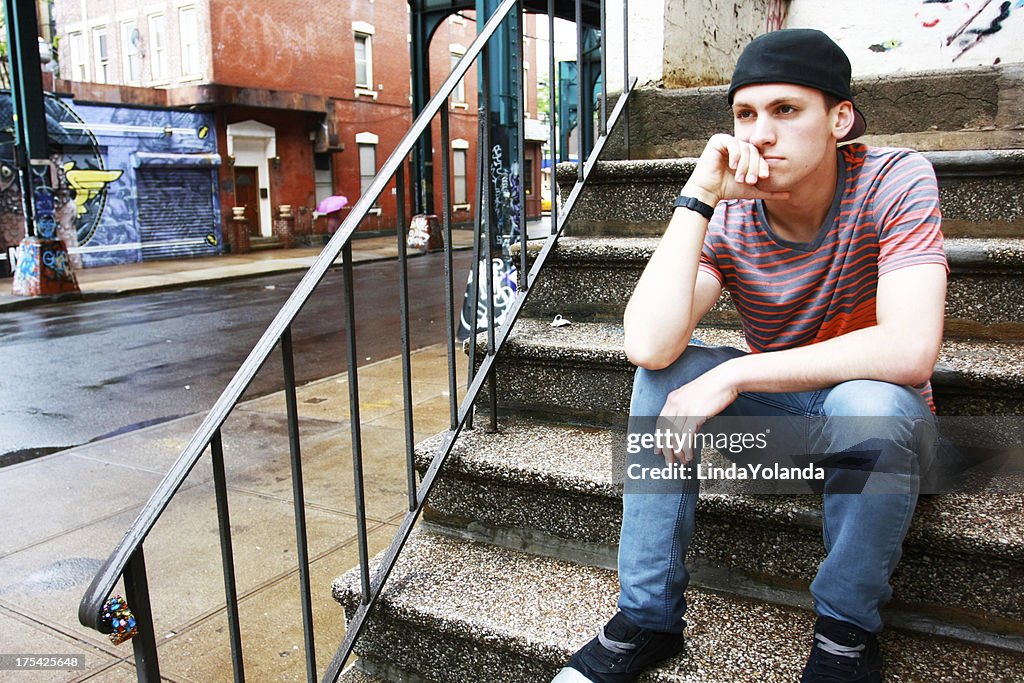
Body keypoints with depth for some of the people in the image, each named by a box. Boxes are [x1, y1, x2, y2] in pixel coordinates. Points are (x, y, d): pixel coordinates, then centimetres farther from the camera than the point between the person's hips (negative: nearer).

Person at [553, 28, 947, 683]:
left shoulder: (895, 181, -19)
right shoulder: (728, 214, -14)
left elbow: (910, 350, -34)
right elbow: (648, 346, -30)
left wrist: (735, 374, -33)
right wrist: (699, 197, -32)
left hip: (880, 414, -2)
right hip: (776, 408, 3)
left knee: (868, 404, -36)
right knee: (665, 371, -21)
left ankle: (847, 630, -9)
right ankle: (648, 616, -11)